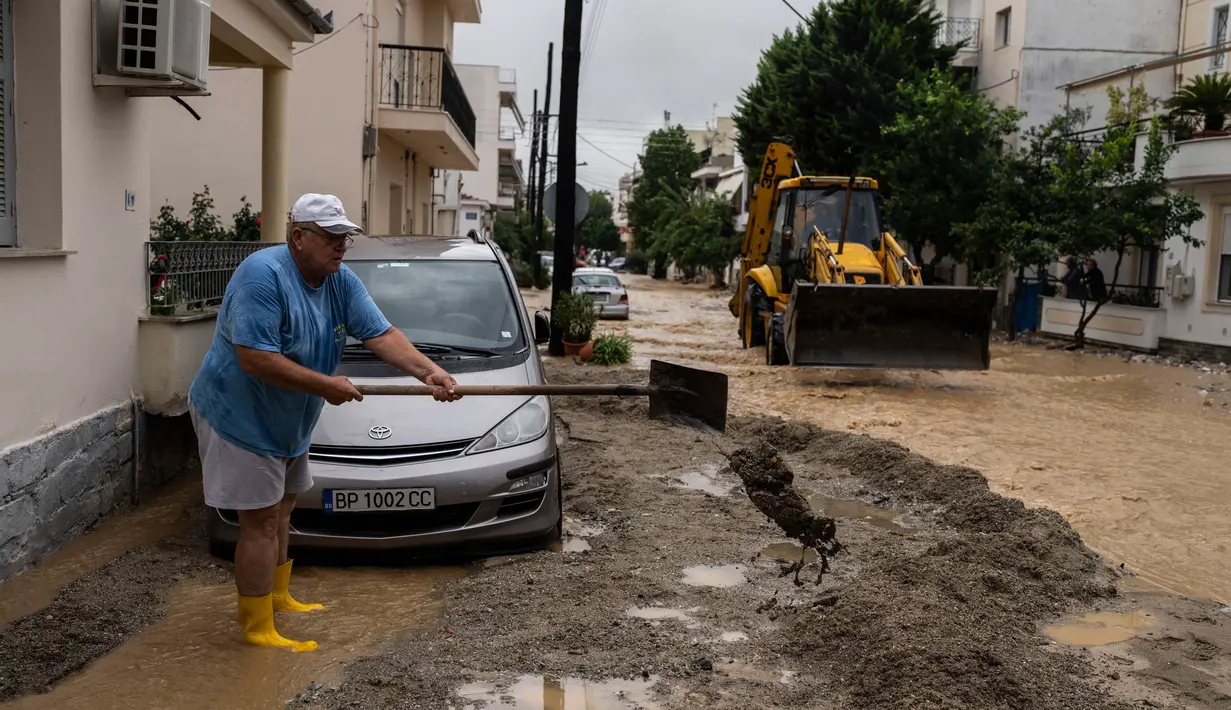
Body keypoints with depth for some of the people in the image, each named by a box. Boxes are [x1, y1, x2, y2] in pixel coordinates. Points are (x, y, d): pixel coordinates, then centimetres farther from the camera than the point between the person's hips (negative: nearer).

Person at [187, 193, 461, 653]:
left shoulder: (342, 281, 0)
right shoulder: (264, 275, -26)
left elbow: (381, 334, -7)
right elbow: (254, 359, -32)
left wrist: (429, 372, -23)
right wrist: (326, 385, -28)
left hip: (286, 423, 9)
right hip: (238, 417, -9)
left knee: (280, 512, 21)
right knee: (261, 522, -6)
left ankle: (278, 596, 40)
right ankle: (258, 629, 4)